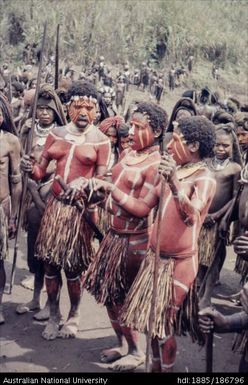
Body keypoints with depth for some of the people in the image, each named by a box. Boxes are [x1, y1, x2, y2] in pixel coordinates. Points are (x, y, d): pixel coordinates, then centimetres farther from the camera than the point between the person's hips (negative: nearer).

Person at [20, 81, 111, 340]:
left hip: (80, 209, -3)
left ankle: (73, 316, 24)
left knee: (73, 268, 2)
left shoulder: (101, 141, -1)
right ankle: (53, 316, 23)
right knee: (50, 263, 6)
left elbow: (101, 180, -5)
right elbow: (40, 171, 7)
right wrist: (30, 169, -16)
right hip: (55, 206, 3)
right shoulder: (56, 134, 9)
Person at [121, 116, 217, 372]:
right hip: (156, 256, 8)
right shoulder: (175, 171, 9)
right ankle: (155, 365, 28)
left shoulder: (204, 179, -15)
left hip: (179, 261, -7)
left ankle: (167, 368, 14)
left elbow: (191, 215, -35)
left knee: (163, 323, -2)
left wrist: (174, 184, -50)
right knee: (152, 318, 13)